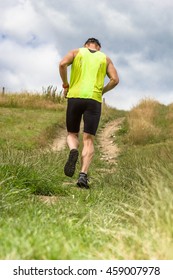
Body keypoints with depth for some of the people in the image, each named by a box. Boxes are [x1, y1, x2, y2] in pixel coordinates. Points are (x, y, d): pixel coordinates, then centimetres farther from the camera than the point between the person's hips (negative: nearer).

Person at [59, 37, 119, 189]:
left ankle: (73, 151, -19)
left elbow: (62, 64, -5)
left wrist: (65, 85, 5)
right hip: (94, 100, 0)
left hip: (74, 97, 0)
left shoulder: (76, 52, 15)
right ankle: (83, 175, -20)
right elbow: (115, 79, 4)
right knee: (88, 140, -2)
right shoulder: (105, 58, 17)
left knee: (72, 134, 16)